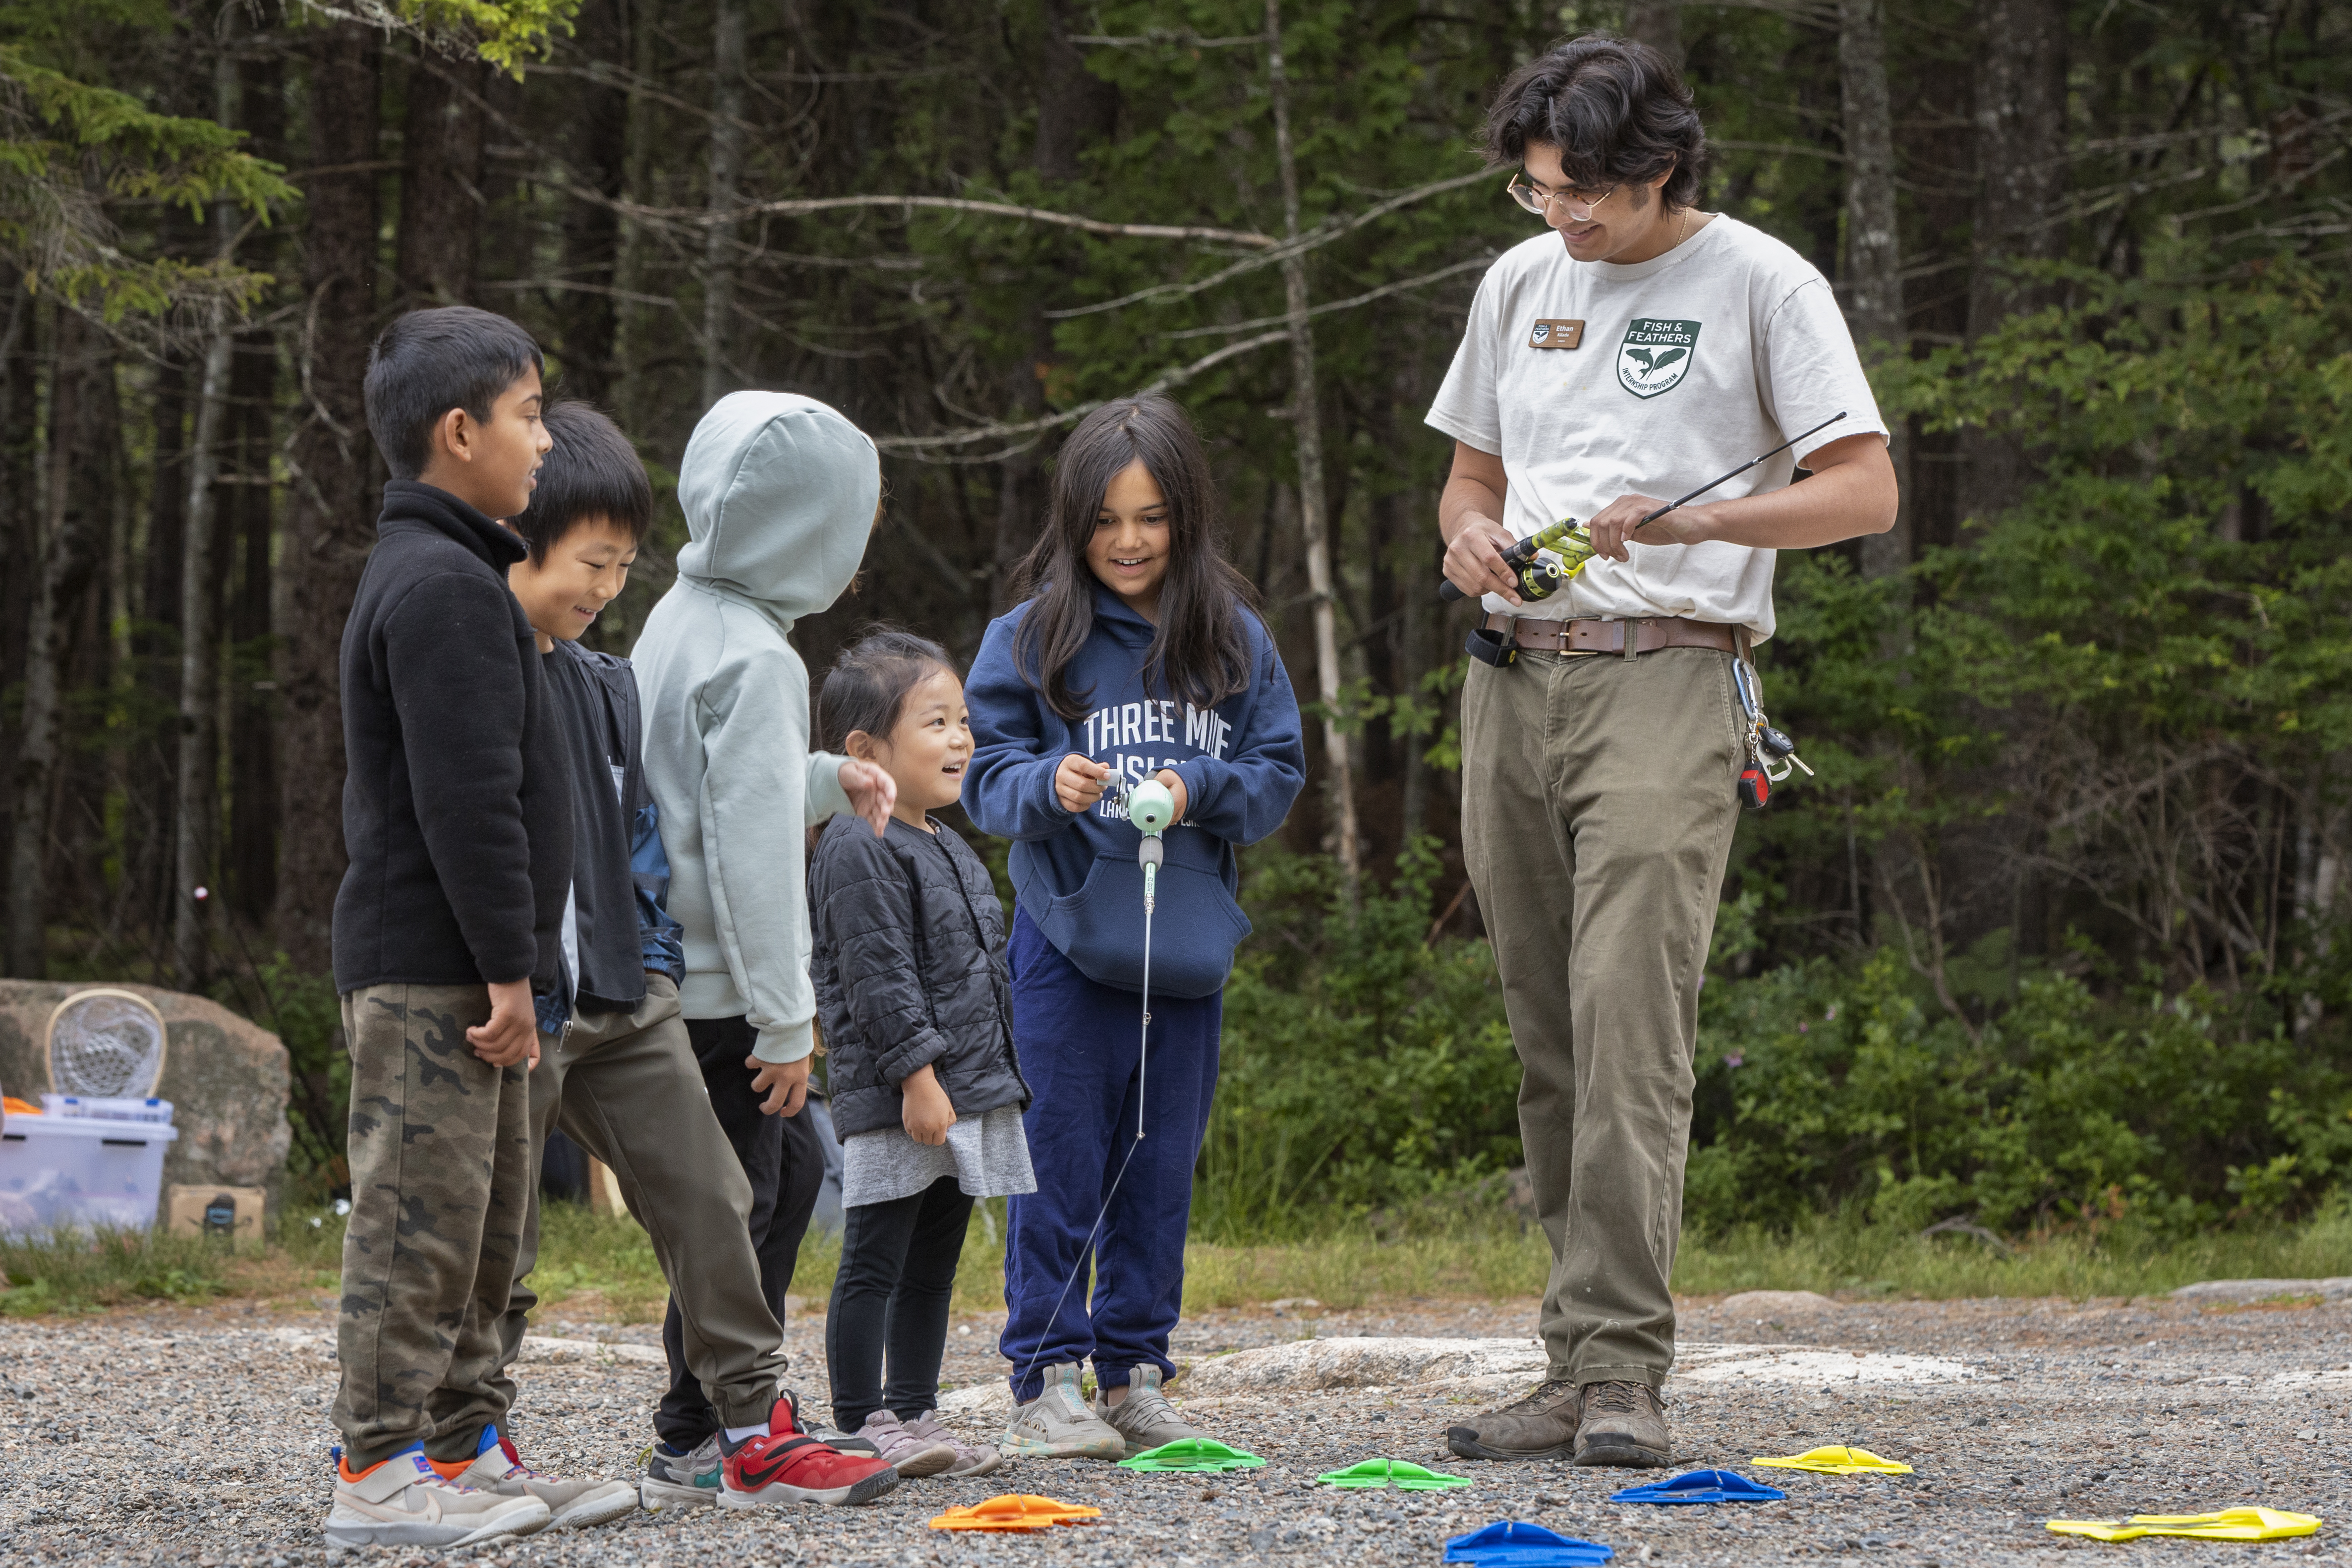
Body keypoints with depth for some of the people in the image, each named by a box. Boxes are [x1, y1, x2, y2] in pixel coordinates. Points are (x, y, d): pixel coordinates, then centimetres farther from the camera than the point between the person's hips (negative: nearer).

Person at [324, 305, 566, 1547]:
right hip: (432, 970, -11)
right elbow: (467, 801, -21)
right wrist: (507, 968, -20)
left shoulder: (433, 575, 20)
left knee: (482, 1224, 14)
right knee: (420, 1214, -8)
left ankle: (452, 1450, 19)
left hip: (451, 968, 11)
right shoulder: (446, 587, -15)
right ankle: (379, 1471, -6)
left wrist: (513, 963, 22)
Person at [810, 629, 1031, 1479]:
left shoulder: (948, 848, 18)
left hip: (966, 1095, 9)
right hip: (893, 1102, -9)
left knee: (932, 1265, 13)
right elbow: (877, 977, -19)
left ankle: (914, 1414, 18)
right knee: (875, 1264, -4)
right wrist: (917, 1076, -22)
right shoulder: (859, 850, -13)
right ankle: (862, 1423, -2)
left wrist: (995, 1078, 23)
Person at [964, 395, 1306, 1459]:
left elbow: (1280, 774, 6)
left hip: (1188, 944, 3)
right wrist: (1049, 786, -22)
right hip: (1068, 938, -3)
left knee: (1162, 1170, 9)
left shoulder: (1235, 641, 5)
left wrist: (1201, 790, -13)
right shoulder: (1029, 639, -1)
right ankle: (1045, 1383, 5)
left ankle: (1135, 1372, 19)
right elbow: (988, 780, -2)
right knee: (1064, 1169, -1)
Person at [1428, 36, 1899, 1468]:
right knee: (1552, 1041, 5)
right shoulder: (1520, 283, 17)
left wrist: (1685, 522, -17)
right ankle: (1583, 1374, 8)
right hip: (1513, 681, 6)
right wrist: (1471, 532, 2)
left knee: (1630, 1026, -17)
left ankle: (1620, 1372, -19)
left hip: (1664, 685, -6)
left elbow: (1865, 493, -5)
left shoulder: (1761, 284, -1)